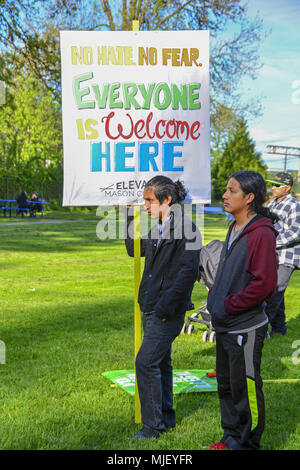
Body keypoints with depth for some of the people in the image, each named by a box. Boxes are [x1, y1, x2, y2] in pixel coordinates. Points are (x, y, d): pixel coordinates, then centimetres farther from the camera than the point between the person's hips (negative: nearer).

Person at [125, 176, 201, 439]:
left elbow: (189, 272, -20)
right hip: (151, 308, 9)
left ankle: (153, 425, 3)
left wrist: (165, 307, -19)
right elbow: (134, 250, 24)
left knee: (146, 362, -9)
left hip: (168, 311, -9)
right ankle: (166, 417, 30)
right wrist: (131, 220, 11)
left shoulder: (186, 229, -16)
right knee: (160, 362, 16)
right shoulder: (158, 229, 11)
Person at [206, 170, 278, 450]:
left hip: (245, 327, -9)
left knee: (245, 387, 4)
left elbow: (265, 284, -23)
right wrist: (214, 300, 10)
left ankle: (247, 443, 20)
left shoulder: (261, 233, -18)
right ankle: (231, 437, 34)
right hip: (224, 326, 9)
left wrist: (229, 305, -17)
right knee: (226, 385, 19)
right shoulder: (234, 228, 11)